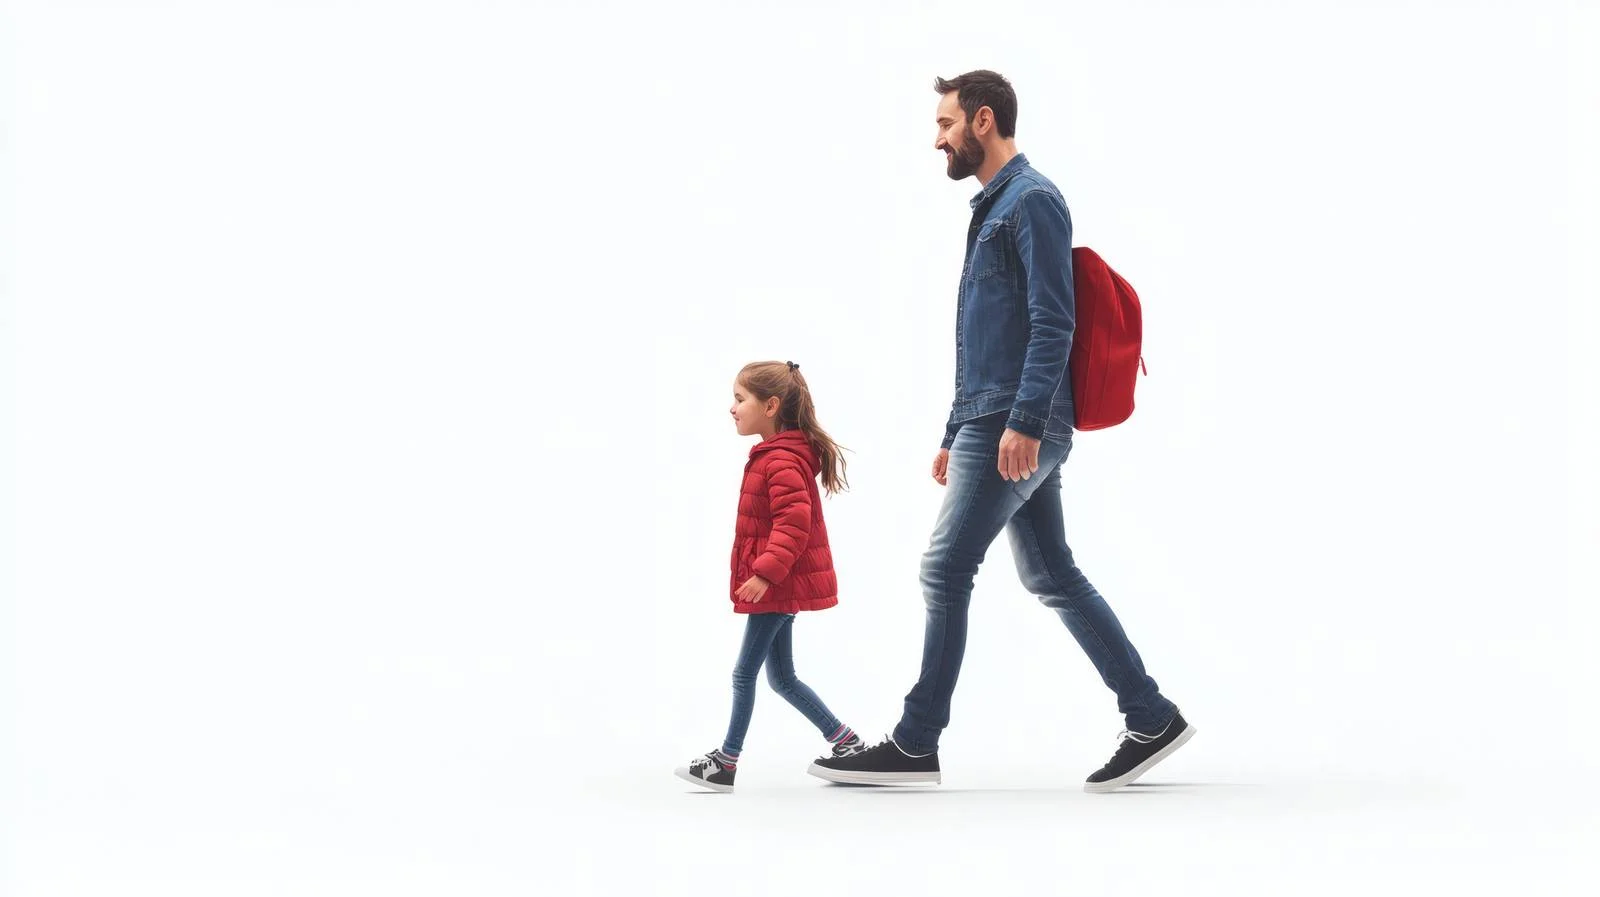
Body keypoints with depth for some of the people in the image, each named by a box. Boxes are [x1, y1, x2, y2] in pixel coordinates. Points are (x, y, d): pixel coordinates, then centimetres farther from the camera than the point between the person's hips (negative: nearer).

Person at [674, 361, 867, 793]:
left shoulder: (782, 461, -18)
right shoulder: (774, 455, 14)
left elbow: (793, 523, -28)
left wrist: (765, 572, -30)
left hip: (777, 585, -10)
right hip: (780, 586, 10)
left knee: (745, 671, -3)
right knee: (781, 677, 14)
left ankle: (726, 761, 4)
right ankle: (844, 741, 18)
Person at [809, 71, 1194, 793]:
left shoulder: (1031, 201, -9)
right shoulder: (993, 207, 21)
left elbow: (1052, 322, -18)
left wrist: (1024, 421, -25)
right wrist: (955, 435, 24)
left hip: (1017, 427, -10)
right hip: (992, 426, 10)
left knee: (944, 570, -7)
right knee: (1052, 577, 10)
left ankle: (916, 744, 0)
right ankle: (1152, 718, 13)